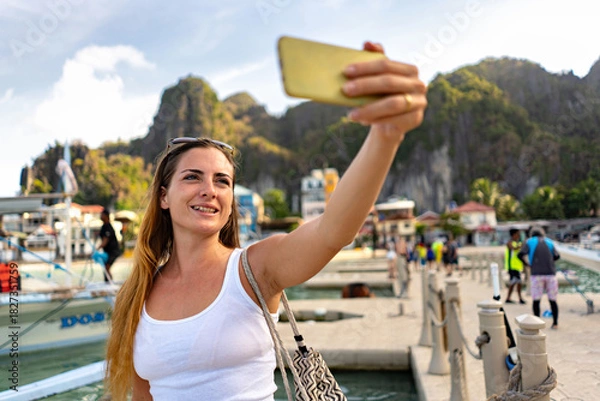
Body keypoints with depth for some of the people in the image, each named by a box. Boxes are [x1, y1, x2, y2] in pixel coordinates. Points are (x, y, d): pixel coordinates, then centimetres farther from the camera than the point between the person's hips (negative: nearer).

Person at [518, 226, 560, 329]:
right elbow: (557, 256, 15)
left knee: (536, 300, 2)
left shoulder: (530, 242, 10)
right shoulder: (549, 242, 17)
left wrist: (528, 264, 11)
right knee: (552, 300, 10)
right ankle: (555, 323, 12)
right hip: (550, 273, 2)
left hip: (537, 274, -2)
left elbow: (521, 254, -5)